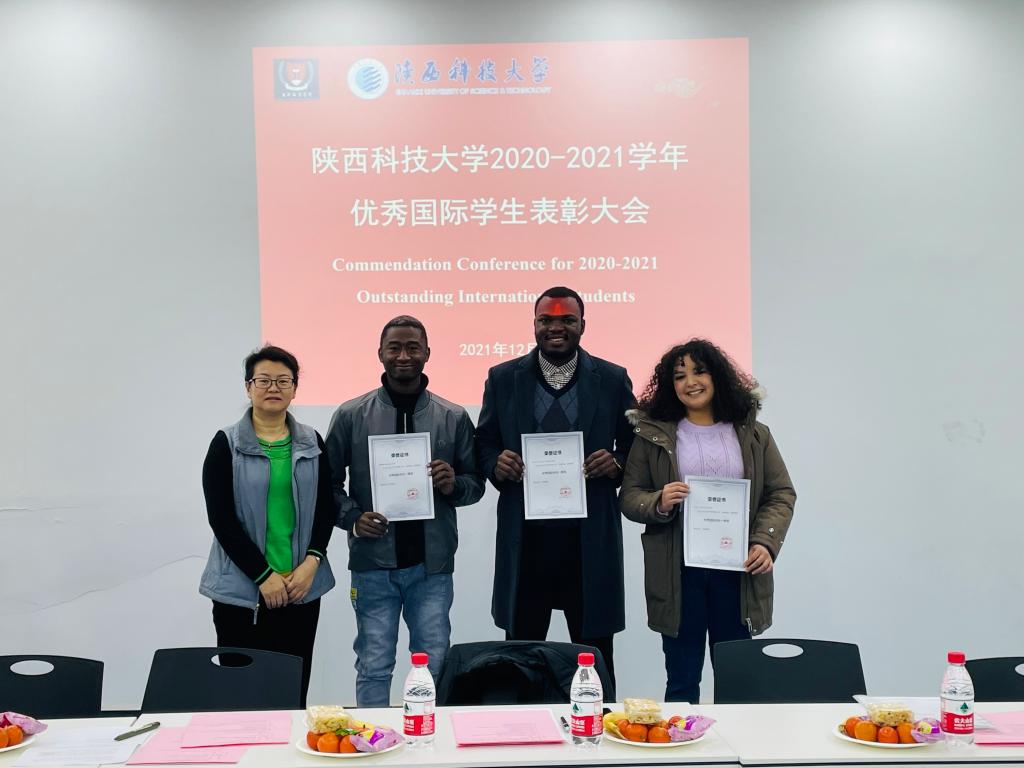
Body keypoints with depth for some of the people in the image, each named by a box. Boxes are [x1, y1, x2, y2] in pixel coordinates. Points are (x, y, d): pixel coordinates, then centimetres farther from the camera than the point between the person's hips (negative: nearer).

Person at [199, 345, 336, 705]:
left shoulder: (312, 443, 8)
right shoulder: (226, 444, -1)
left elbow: (326, 508, 8)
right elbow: (221, 518, -5)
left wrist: (311, 562, -7)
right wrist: (264, 575, -10)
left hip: (302, 587, 3)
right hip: (242, 589, -2)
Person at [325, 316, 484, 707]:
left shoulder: (453, 418, 4)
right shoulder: (351, 415, 2)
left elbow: (476, 484, 9)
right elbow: (329, 482, 5)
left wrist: (453, 485, -12)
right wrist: (352, 516, -11)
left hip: (432, 565, 1)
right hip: (373, 564, -1)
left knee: (435, 665, 8)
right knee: (374, 666, 7)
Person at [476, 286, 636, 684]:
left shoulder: (612, 379, 4)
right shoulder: (503, 378, 6)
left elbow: (639, 447, 8)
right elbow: (484, 443, 11)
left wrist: (617, 463, -12)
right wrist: (496, 463, -11)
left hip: (590, 537, 0)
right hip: (525, 536, 1)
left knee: (594, 651, 9)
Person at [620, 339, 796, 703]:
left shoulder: (753, 434, 7)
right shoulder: (653, 435, 4)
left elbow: (781, 494, 6)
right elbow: (629, 496, 4)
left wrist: (765, 543, -10)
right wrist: (659, 504, -17)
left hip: (737, 570, 1)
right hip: (678, 573, -1)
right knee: (682, 680, 9)